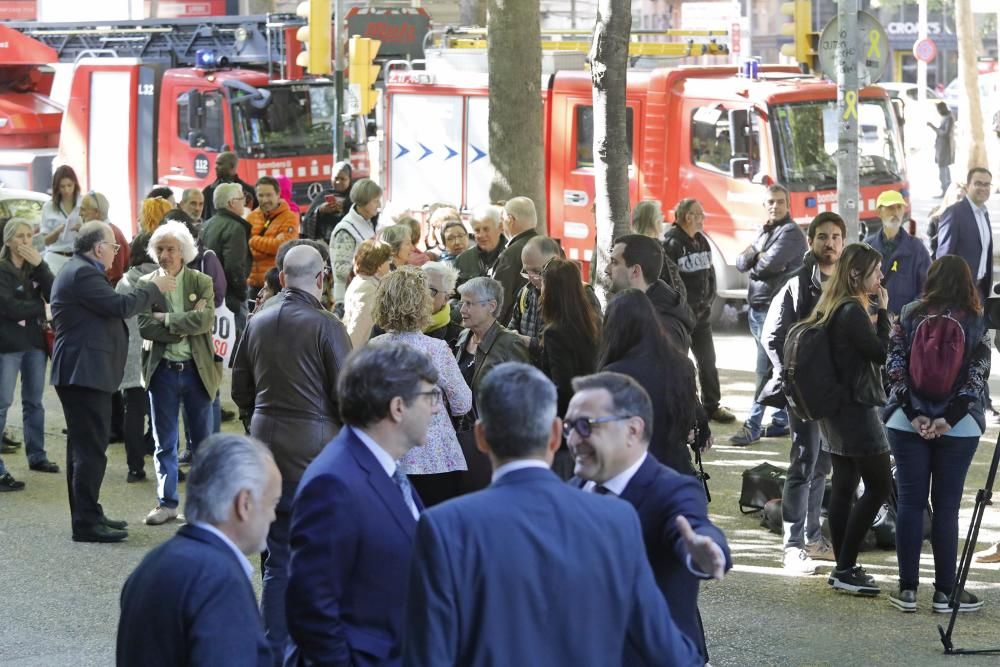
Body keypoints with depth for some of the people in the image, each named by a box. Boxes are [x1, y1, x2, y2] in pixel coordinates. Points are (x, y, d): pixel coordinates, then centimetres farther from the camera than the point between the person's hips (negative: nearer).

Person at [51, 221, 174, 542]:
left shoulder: (79, 271, 18)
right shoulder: (83, 274, -17)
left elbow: (111, 306, 18)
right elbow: (119, 305, -22)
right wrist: (154, 288, -11)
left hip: (81, 371, 12)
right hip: (86, 371, -12)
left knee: (83, 446, 17)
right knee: (91, 448, -10)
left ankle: (87, 515, 26)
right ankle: (86, 522, -10)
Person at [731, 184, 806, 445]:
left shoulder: (790, 233, -9)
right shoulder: (764, 232, 19)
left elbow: (770, 264, -21)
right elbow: (741, 262, 11)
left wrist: (753, 263, 0)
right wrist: (756, 255, -10)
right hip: (756, 308, 9)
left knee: (766, 370, -8)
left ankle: (753, 426, -9)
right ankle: (780, 421, 20)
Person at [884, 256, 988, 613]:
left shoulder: (908, 315, 0)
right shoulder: (976, 323, -2)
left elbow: (894, 365, -6)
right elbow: (977, 375, -10)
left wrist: (914, 414, -9)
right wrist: (949, 418, -12)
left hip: (908, 422, 1)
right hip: (958, 427, -1)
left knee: (910, 502, 6)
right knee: (947, 506, 3)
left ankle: (908, 589, 7)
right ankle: (945, 591, 5)